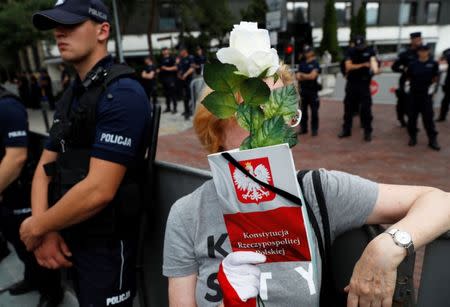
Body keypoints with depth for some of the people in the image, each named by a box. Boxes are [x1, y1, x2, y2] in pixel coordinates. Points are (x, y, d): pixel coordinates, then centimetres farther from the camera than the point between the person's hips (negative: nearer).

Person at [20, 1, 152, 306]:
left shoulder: (122, 93, -21)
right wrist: (45, 231, -7)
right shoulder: (70, 97, 9)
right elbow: (45, 168, 7)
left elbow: (99, 191, -27)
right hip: (71, 236, 8)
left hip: (106, 244, -8)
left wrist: (36, 227, -11)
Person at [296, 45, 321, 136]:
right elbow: (298, 76, 8)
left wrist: (302, 75, -1)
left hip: (312, 90, -5)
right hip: (303, 90, 5)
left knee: (314, 111, -2)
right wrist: (307, 76, -10)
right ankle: (303, 128, 16)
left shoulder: (315, 64, -2)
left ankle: (314, 129, 5)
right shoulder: (302, 64, 15)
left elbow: (312, 76, -12)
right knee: (303, 110, 8)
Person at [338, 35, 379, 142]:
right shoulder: (351, 52, 3)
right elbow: (348, 67, -8)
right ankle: (346, 130, 22)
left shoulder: (369, 51, -2)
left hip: (364, 83, -2)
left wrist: (375, 69, -44)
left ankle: (367, 132, 5)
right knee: (348, 107, 9)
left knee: (366, 108, -4)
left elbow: (373, 60, -22)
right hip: (351, 83, 2)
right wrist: (363, 65, -17)